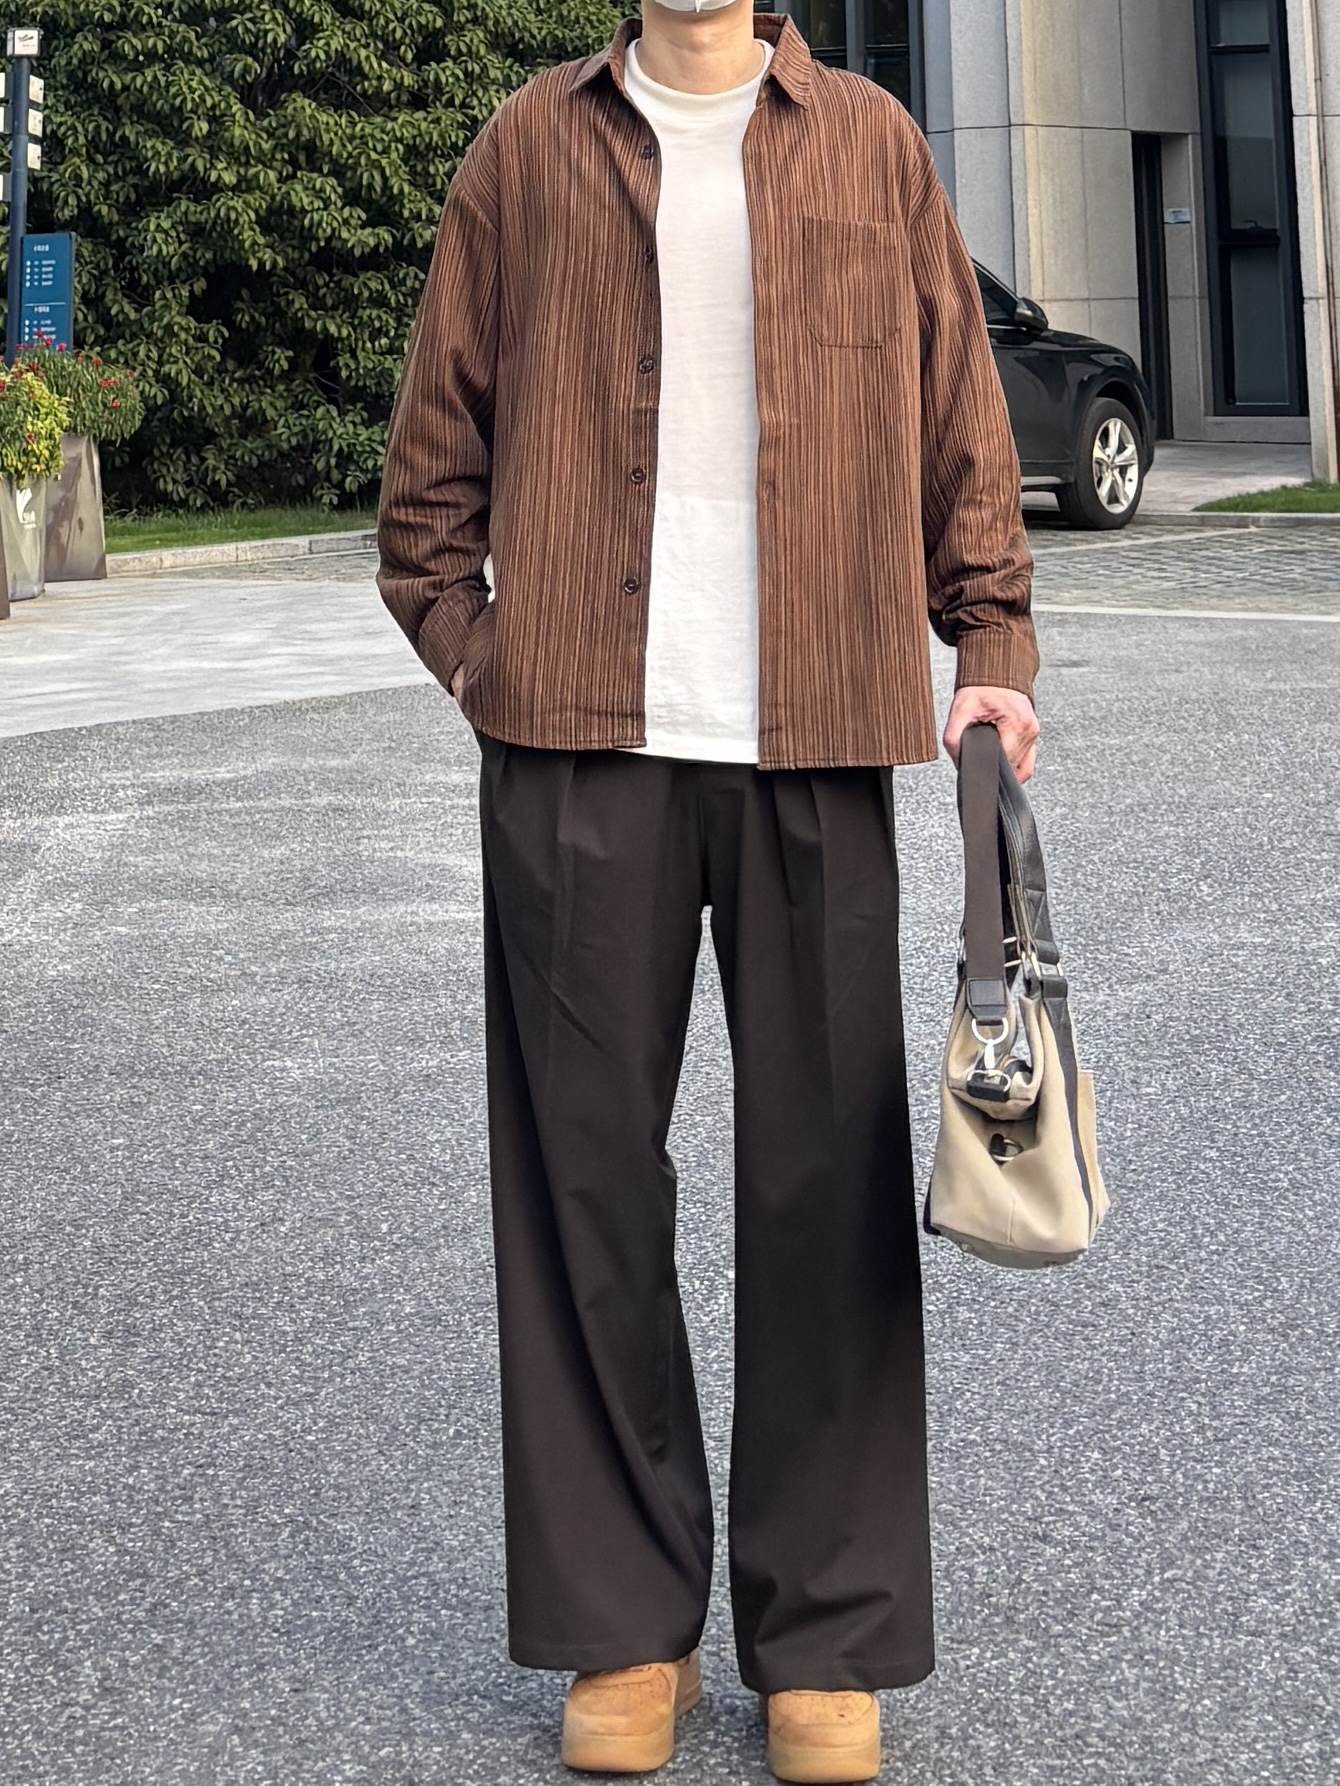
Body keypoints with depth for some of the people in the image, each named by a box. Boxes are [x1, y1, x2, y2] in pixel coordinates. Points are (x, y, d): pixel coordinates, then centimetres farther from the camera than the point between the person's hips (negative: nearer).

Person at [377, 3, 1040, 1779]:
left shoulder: (871, 145, 12)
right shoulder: (531, 146, 12)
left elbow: (959, 414, 12)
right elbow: (437, 438, 13)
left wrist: (991, 646, 2)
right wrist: (472, 649, 3)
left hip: (817, 753, 0)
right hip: (580, 747, 0)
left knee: (828, 1181, 1)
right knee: (587, 1176, 2)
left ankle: (828, 1638, 11)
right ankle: (623, 1625, 13)